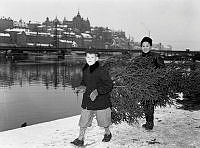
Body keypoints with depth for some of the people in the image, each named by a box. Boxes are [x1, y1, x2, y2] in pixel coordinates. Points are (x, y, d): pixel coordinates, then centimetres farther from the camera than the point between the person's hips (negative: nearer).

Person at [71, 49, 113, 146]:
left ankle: (108, 133, 39)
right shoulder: (85, 70, 4)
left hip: (101, 100, -5)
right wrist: (82, 87, 5)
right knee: (83, 121, 4)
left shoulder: (101, 71, -17)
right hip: (87, 100, 5)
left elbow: (109, 85, -17)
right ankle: (80, 139, 15)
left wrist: (97, 91, -25)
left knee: (103, 121, 13)